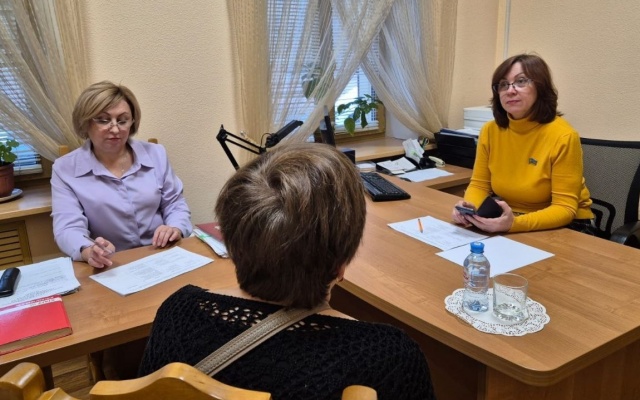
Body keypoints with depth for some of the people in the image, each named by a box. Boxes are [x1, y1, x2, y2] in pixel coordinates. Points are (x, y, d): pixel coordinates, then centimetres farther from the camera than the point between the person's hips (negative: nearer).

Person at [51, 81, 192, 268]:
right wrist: (88, 251, -33)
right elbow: (68, 227, -11)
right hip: (107, 269, -1)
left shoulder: (156, 154, 8)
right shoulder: (65, 169, -1)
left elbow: (175, 205, 11)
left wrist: (175, 229, -11)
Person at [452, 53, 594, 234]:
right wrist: (470, 207, -20)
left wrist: (515, 223, -33)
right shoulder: (490, 131, -5)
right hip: (505, 221, 4)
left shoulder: (563, 136, -18)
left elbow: (565, 208, -18)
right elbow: (479, 185, 2)